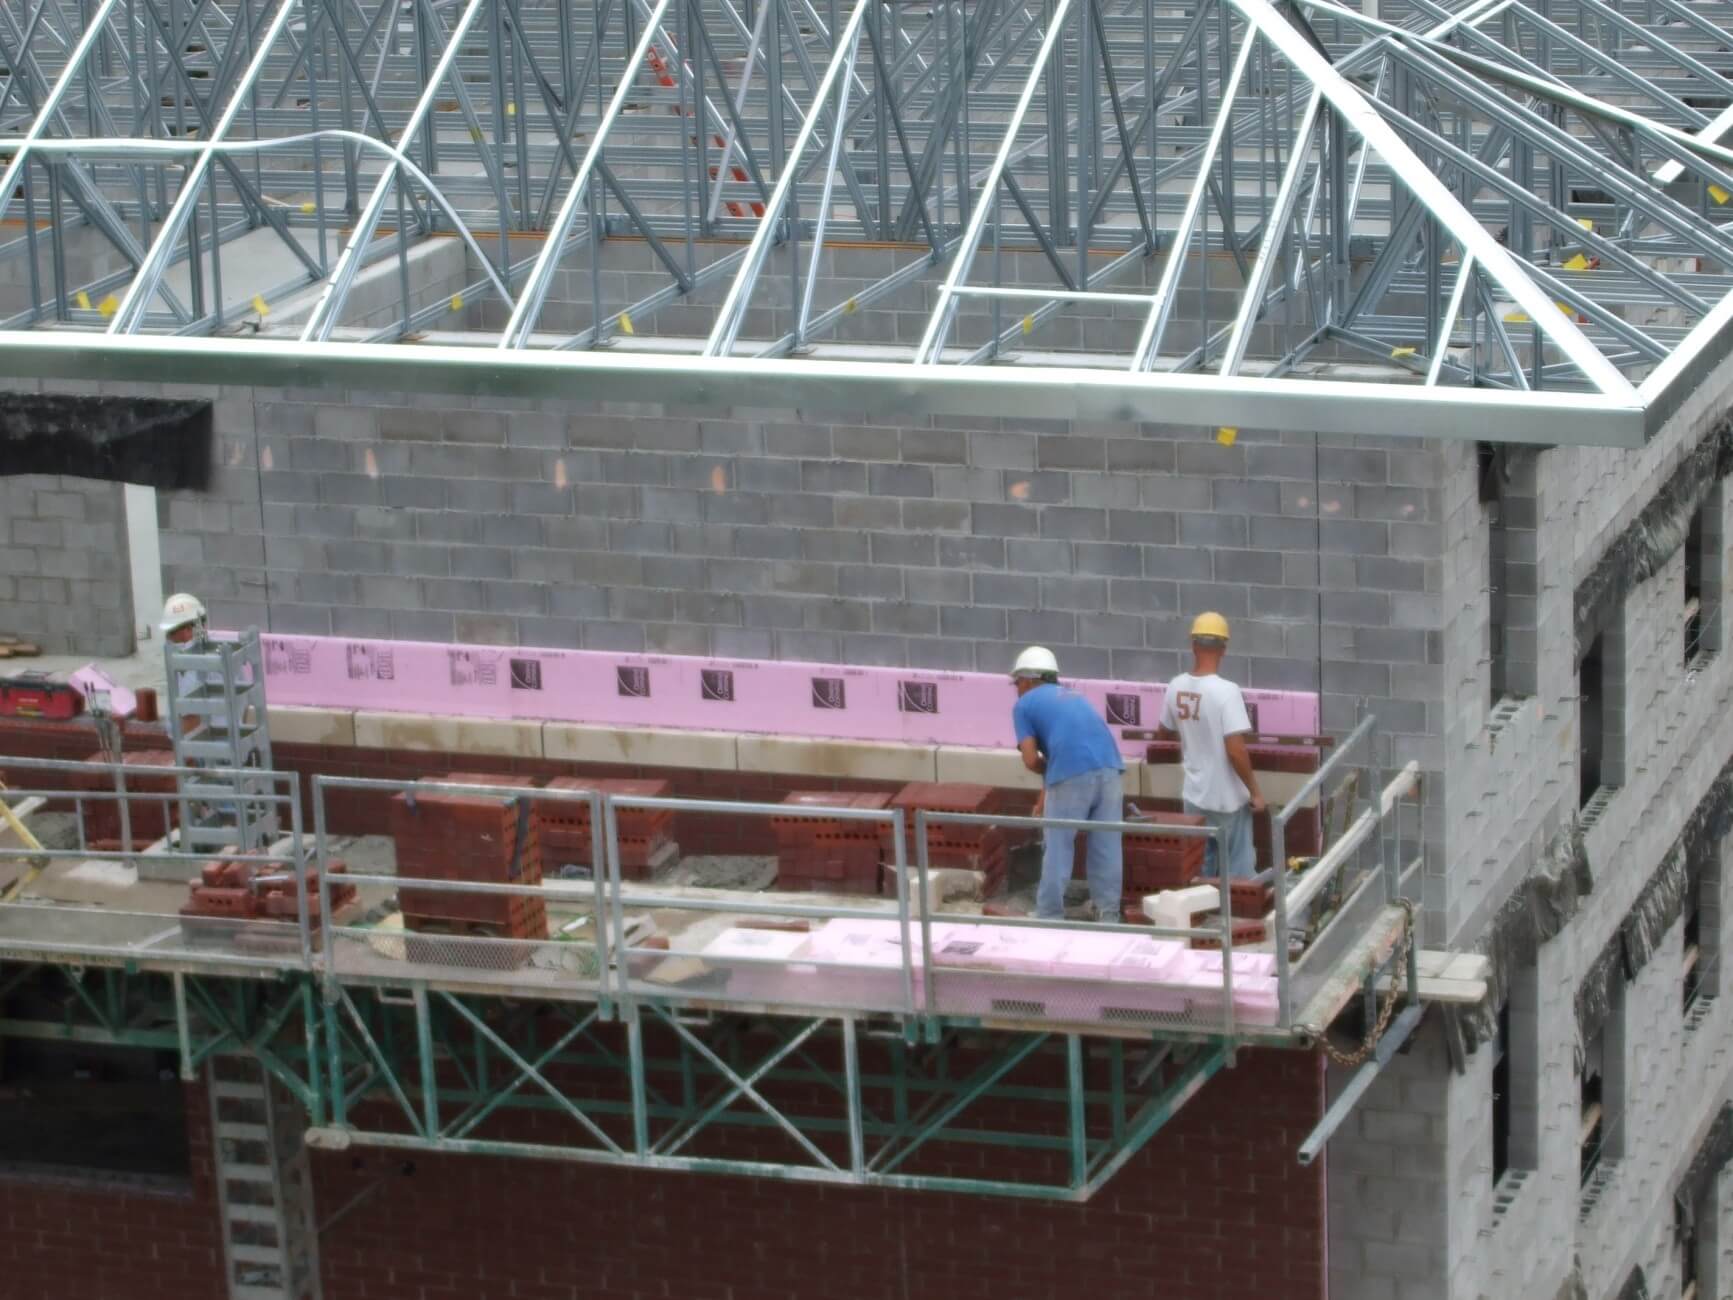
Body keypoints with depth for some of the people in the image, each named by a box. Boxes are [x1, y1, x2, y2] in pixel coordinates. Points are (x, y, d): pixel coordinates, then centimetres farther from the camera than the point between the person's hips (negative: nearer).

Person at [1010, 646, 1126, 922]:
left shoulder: (1024, 704, 13)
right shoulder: (1073, 697, 31)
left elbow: (1031, 760, 3)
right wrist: (1048, 789, 41)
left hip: (1072, 776, -5)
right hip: (1110, 768, 5)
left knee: (1058, 849, 6)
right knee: (1107, 847, 11)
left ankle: (1049, 918, 12)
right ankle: (1108, 915, 15)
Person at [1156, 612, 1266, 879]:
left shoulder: (1176, 687, -2)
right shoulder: (1226, 691, -21)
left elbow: (1164, 734, 15)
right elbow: (1235, 750, -24)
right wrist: (1255, 792, -12)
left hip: (1195, 795, 6)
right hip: (1228, 798, -5)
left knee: (1198, 870, 15)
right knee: (1239, 870, 7)